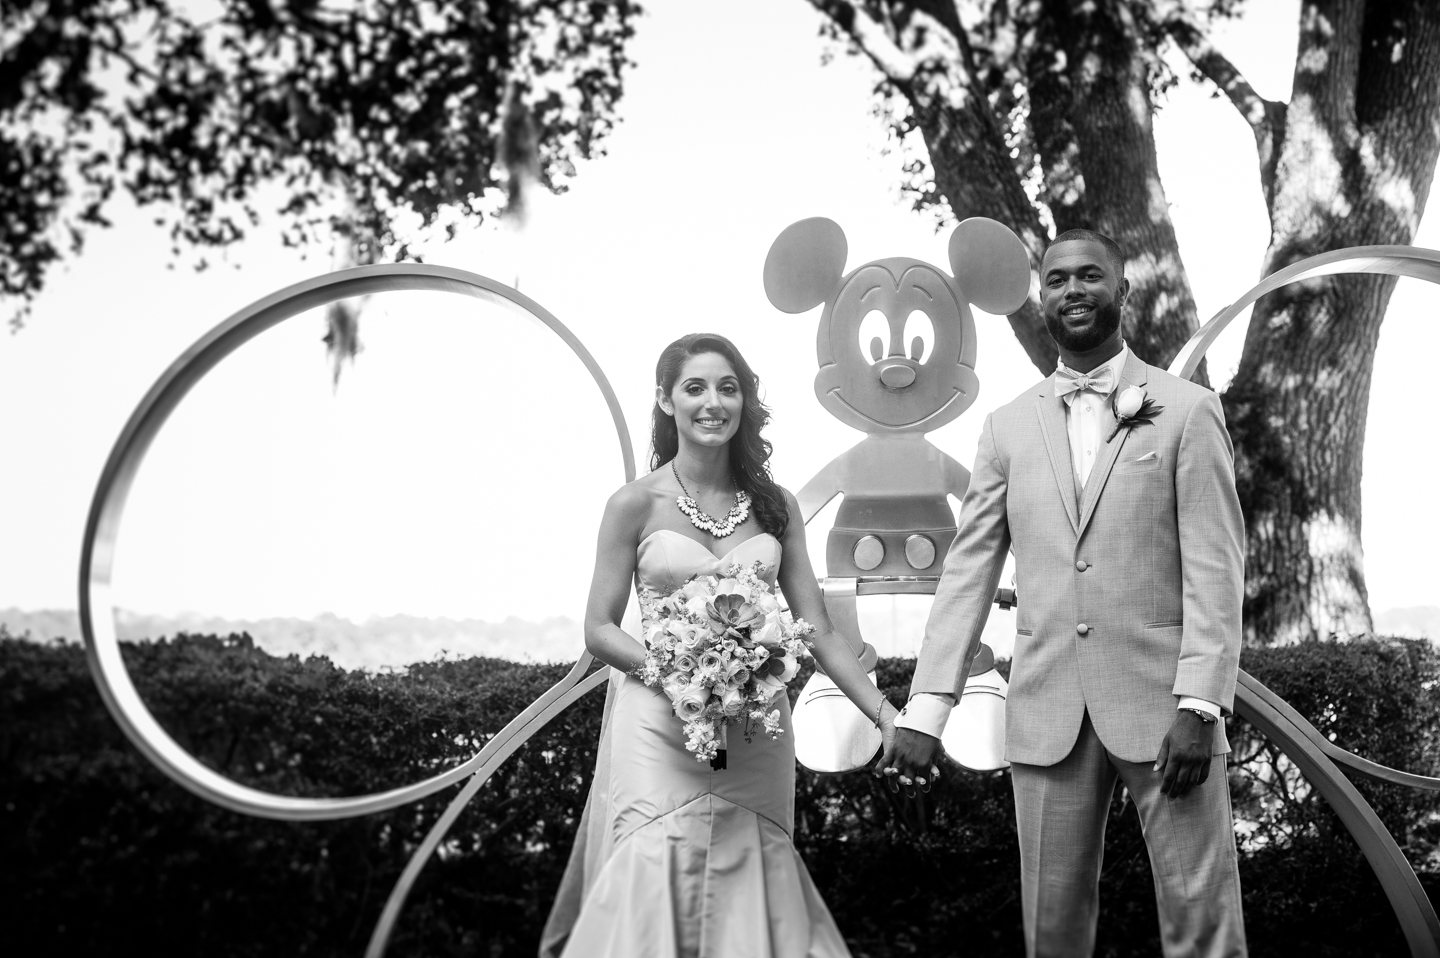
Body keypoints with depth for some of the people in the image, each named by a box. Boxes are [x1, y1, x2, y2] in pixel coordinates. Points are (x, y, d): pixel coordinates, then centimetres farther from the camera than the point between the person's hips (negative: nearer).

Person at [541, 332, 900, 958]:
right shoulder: (635, 505, -1)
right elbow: (600, 630, -1)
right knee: (653, 889, -5)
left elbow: (817, 627, 6)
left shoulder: (774, 505, 7)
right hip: (660, 731, -2)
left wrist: (884, 711, -3)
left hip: (756, 737, 3)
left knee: (748, 903, 4)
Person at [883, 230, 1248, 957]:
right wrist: (925, 710, -2)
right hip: (1047, 708, 3)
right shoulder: (1008, 427, 11)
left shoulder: (1186, 410, 2)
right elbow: (967, 571, 7)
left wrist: (1198, 707, -13)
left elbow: (1213, 568, -4)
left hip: (1159, 699, -2)